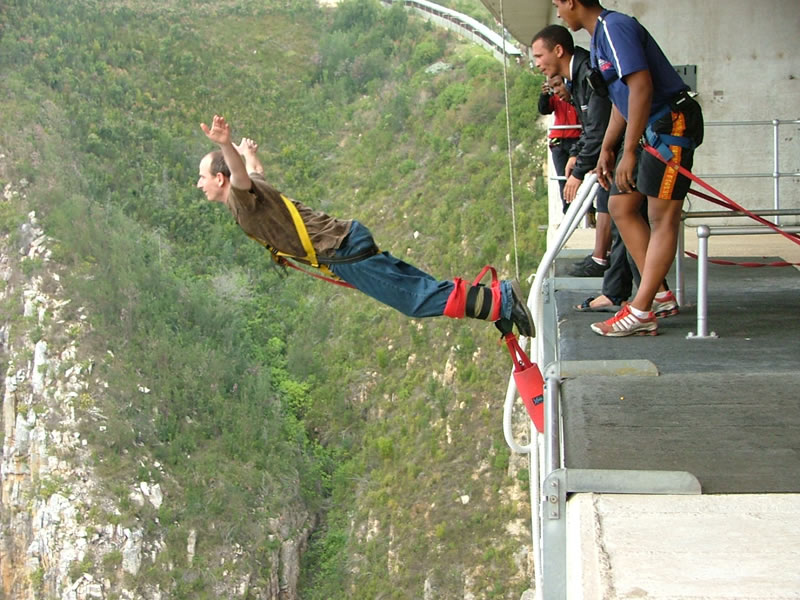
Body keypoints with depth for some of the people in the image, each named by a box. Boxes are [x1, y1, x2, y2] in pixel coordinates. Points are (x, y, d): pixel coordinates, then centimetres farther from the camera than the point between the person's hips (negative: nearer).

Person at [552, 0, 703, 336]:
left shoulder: (615, 27, -16)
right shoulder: (599, 35, 16)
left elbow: (641, 86, -25)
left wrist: (629, 153, -25)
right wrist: (607, 149, 22)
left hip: (670, 124, -11)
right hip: (646, 129, 11)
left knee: (663, 216, -8)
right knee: (621, 206, 10)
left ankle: (641, 312, -11)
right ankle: (658, 293, 15)